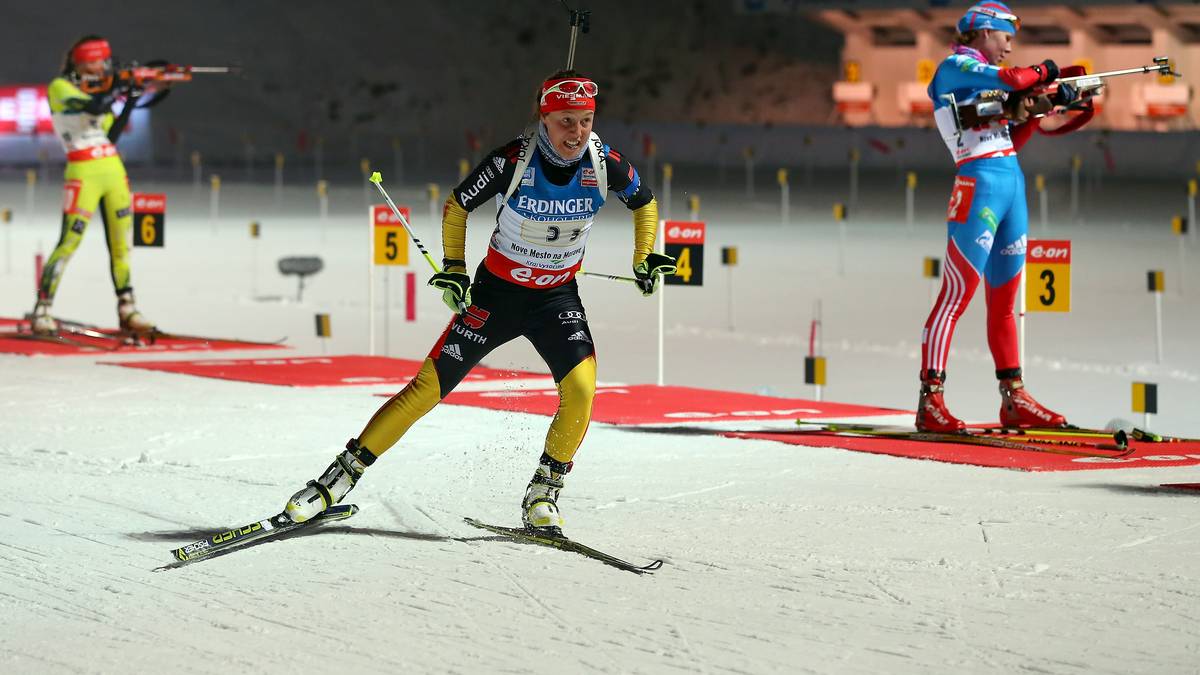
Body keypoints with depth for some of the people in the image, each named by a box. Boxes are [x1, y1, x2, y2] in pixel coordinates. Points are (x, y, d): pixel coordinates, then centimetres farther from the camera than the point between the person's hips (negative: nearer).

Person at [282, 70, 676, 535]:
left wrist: (644, 260, 0)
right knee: (427, 388, -6)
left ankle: (542, 497, -4)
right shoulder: (513, 161, -22)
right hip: (496, 292, -2)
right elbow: (457, 205, -5)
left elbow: (644, 202, 8)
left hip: (557, 296, 2)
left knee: (581, 389, -23)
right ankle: (340, 479, 3)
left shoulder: (607, 164, -15)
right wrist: (453, 269, -9)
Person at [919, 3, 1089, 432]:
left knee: (1004, 301, 10)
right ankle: (930, 404, -13)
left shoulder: (984, 80, 23)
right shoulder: (954, 67, -2)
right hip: (979, 184, -9)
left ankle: (1015, 400, 13)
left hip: (1012, 185, 9)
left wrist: (1037, 109, 10)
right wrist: (1044, 71, 2)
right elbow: (1012, 79, -17)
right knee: (957, 296, -11)